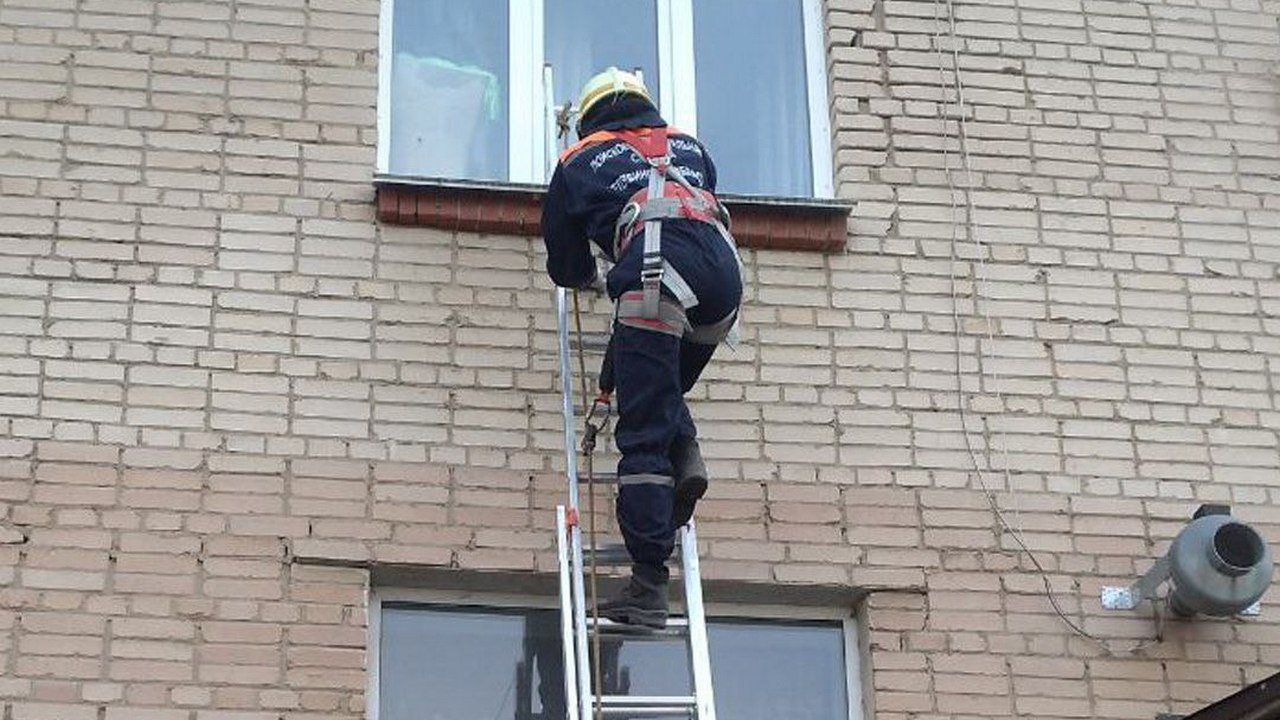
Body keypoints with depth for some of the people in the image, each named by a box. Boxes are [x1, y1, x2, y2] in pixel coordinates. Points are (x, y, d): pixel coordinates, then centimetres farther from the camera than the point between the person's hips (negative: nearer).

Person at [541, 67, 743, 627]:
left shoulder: (580, 162, 26)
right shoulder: (690, 147, 35)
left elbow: (564, 264, 31)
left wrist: (594, 280, 54)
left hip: (656, 272, -4)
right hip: (723, 269, 4)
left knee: (643, 439, -5)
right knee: (643, 383, 27)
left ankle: (648, 586, -12)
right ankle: (685, 453, -1)